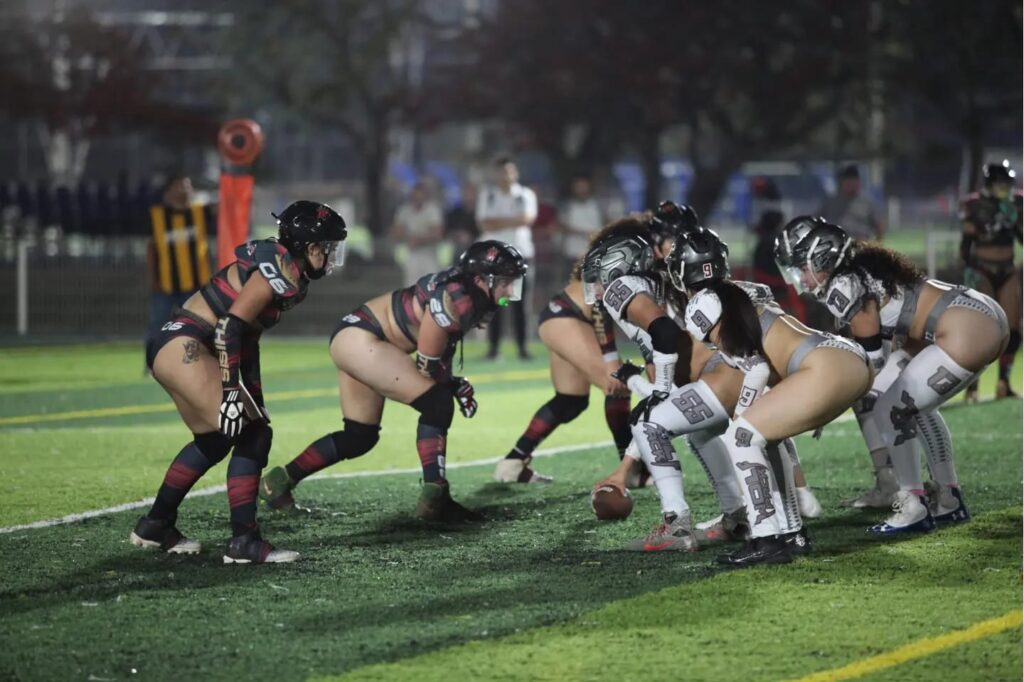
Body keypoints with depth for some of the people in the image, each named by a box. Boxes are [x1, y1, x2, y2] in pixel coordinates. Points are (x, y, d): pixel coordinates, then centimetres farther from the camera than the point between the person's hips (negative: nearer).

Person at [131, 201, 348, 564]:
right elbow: (231, 326, -22)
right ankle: (245, 542, -13)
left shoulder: (279, 267, 16)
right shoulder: (281, 270, -14)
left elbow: (247, 334, 21)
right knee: (251, 435, -13)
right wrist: (231, 391, -24)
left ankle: (156, 525, 32)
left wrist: (254, 396, 23)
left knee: (213, 440, 22)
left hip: (175, 348, 11)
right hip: (184, 346, -11)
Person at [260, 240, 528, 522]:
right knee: (437, 404, -15)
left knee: (360, 437, 14)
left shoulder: (467, 292, 5)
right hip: (360, 339, -10)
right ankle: (434, 499, -14)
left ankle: (279, 481, 23)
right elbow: (427, 364, -16)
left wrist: (451, 383, 5)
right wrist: (455, 386, -1)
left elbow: (443, 347, 15)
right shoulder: (455, 300, -23)